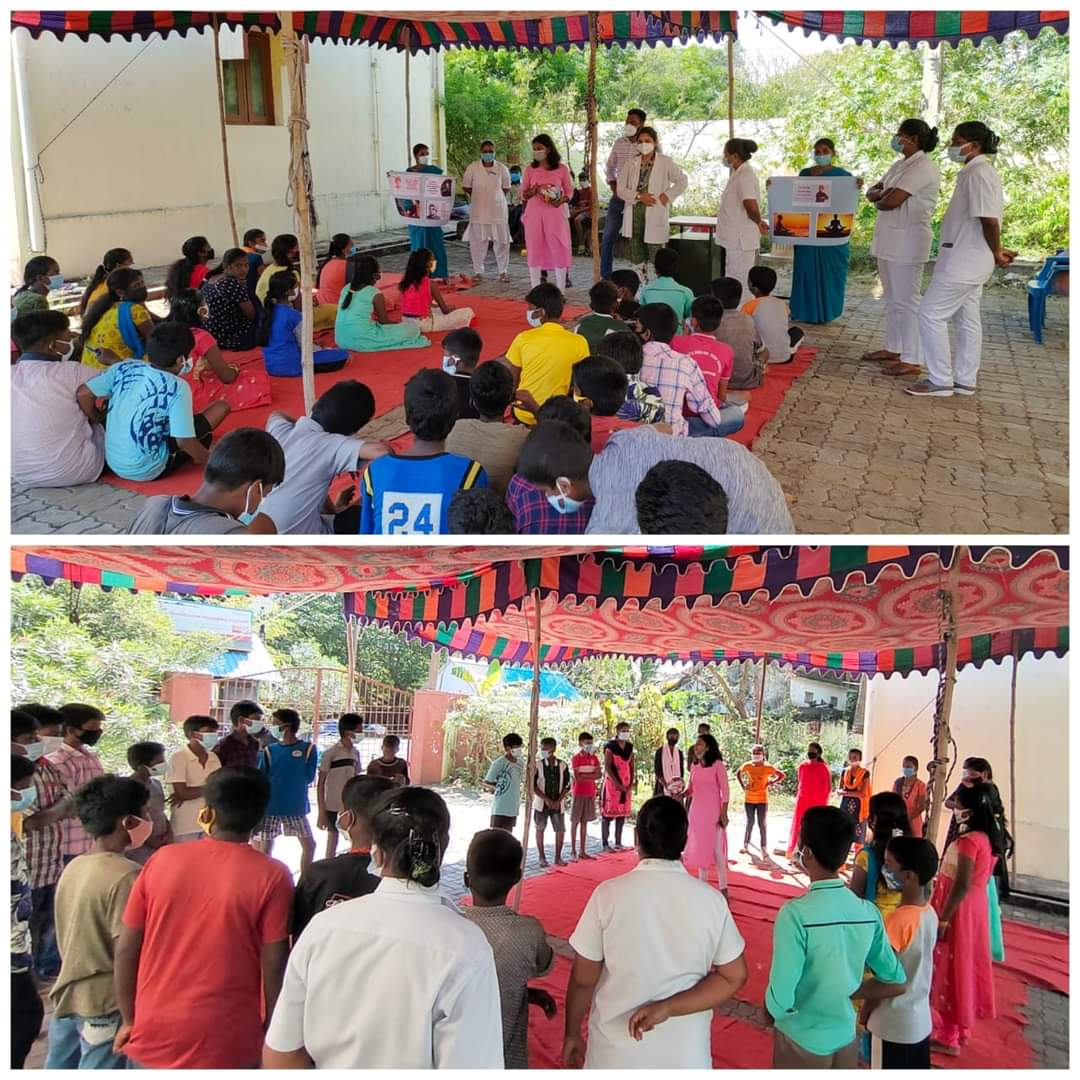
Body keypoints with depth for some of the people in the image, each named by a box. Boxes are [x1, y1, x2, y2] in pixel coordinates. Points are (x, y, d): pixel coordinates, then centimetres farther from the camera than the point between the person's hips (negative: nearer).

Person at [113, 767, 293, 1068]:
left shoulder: (162, 860, -2)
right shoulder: (270, 877, -11)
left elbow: (126, 950, 2)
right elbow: (274, 967, -11)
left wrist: (129, 1020, 14)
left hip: (155, 1035, 3)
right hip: (226, 1046, -3)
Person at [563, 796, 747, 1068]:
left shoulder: (609, 894, -14)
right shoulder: (711, 899, -8)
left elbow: (582, 979, -7)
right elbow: (733, 977, -6)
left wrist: (572, 1034, 7)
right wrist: (667, 1008, -11)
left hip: (615, 1052, -1)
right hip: (686, 1055, 1)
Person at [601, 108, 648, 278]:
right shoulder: (619, 142, 7)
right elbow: (609, 166, 20)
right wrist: (613, 185, 5)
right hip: (618, 197, 4)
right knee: (608, 238, 5)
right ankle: (605, 277, 15)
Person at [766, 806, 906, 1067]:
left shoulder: (796, 914, -24)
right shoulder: (869, 912, -7)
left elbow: (781, 1001, -23)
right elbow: (896, 983, 2)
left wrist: (769, 1010, -3)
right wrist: (846, 992, 8)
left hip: (801, 1042, -5)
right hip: (846, 1039, 5)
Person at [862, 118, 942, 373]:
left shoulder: (922, 168, -15)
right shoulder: (900, 164, 15)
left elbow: (891, 202, -22)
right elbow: (872, 193, 17)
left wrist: (880, 200, 1)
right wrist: (880, 193, -6)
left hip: (908, 242, -10)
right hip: (890, 240, 10)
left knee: (906, 301, -8)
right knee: (893, 299, 16)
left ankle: (911, 360, -5)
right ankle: (893, 349, 26)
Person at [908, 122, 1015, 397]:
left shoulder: (979, 172, -17)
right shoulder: (976, 171, 15)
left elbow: (989, 219, -22)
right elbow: (986, 220, 16)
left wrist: (996, 253, -12)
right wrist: (996, 251, 10)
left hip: (963, 261, -10)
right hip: (968, 260, 10)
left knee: (931, 313, -6)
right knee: (967, 320, 13)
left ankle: (940, 381, -3)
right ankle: (965, 380, 20)